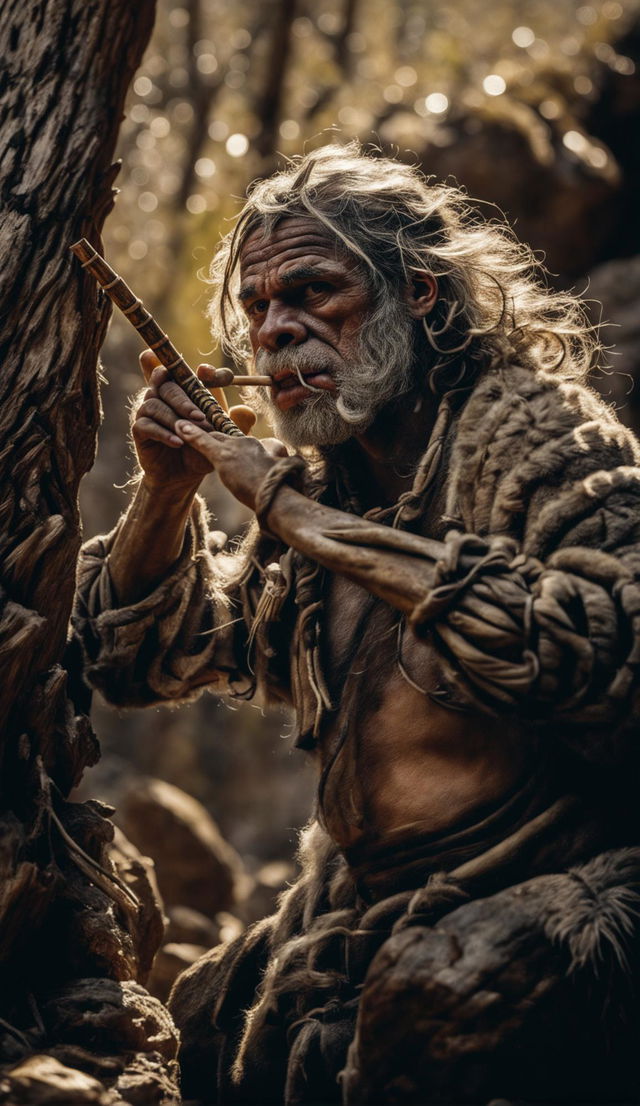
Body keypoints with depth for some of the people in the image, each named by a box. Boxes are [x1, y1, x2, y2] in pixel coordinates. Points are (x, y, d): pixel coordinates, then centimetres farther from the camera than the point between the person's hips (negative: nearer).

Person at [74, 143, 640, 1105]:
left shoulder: (529, 429, -9)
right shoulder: (319, 481, 11)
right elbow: (137, 660, 19)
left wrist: (309, 521, -25)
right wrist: (168, 485, -1)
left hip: (559, 887, -7)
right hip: (366, 908, 8)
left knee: (442, 991, -34)